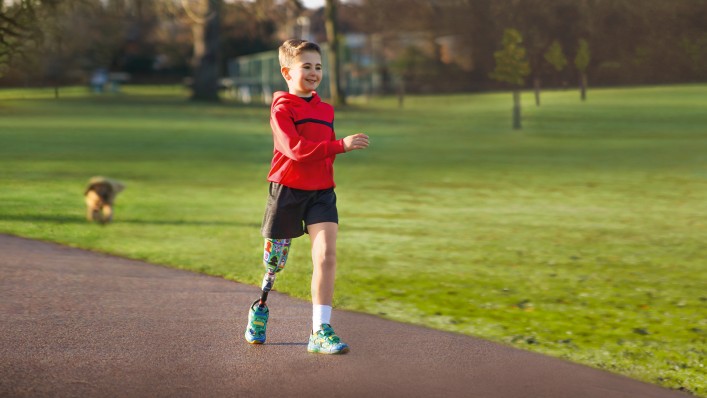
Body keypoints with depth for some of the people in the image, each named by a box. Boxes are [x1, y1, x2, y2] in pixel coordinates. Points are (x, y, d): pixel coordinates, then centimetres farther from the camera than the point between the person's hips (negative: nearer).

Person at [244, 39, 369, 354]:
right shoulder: (282, 107, -9)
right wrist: (341, 145, -28)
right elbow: (296, 148, -23)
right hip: (287, 190, -4)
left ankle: (320, 331, -11)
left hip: (321, 192, 4)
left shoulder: (325, 110, 11)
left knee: (326, 255, -13)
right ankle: (260, 308, 39)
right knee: (274, 261, 9)